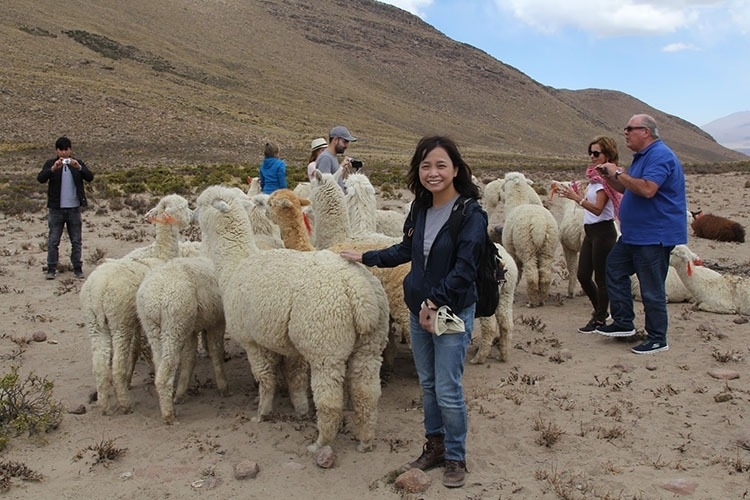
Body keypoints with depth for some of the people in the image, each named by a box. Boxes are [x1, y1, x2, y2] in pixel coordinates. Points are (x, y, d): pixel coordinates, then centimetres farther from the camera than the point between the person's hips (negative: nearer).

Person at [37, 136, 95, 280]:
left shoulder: (78, 164, 6)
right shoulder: (50, 164, 2)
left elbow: (90, 177, -9)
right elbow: (40, 178, -14)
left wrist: (79, 167, -27)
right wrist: (53, 168, -31)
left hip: (74, 208, 1)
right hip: (56, 208, -1)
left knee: (77, 241, 6)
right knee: (53, 241, 1)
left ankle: (78, 269, 13)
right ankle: (51, 269, 7)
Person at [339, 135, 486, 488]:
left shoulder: (471, 213, -16)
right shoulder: (420, 208, 4)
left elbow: (464, 269, -20)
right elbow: (407, 250, 18)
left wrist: (435, 303, -19)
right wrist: (365, 258, 21)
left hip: (452, 313, -6)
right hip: (419, 310, 6)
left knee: (447, 391, 0)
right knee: (427, 385, 17)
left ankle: (456, 458, 20)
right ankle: (434, 447, 34)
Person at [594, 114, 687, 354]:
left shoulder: (660, 155, -18)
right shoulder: (642, 156, 15)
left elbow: (647, 189, -31)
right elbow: (630, 189, 23)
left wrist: (619, 173, -20)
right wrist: (609, 178, 7)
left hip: (654, 236, -11)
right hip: (634, 234, 11)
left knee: (651, 289, -3)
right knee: (615, 269, 15)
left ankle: (657, 339, 9)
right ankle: (624, 323, 22)